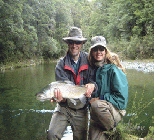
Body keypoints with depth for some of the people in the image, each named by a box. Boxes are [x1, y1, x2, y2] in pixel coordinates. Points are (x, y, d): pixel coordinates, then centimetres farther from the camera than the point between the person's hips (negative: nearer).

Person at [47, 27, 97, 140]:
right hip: (64, 107, -1)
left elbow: (93, 79, -6)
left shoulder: (88, 60, -4)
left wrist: (92, 85, -30)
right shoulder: (61, 64, -6)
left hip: (81, 110, 1)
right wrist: (61, 96, -37)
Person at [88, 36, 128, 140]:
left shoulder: (114, 70, -13)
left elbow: (121, 98, -16)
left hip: (115, 111, -6)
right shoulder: (93, 69, 6)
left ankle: (111, 130, -9)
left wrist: (99, 99, -16)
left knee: (96, 105, -35)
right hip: (96, 113, 6)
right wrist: (91, 99, -4)